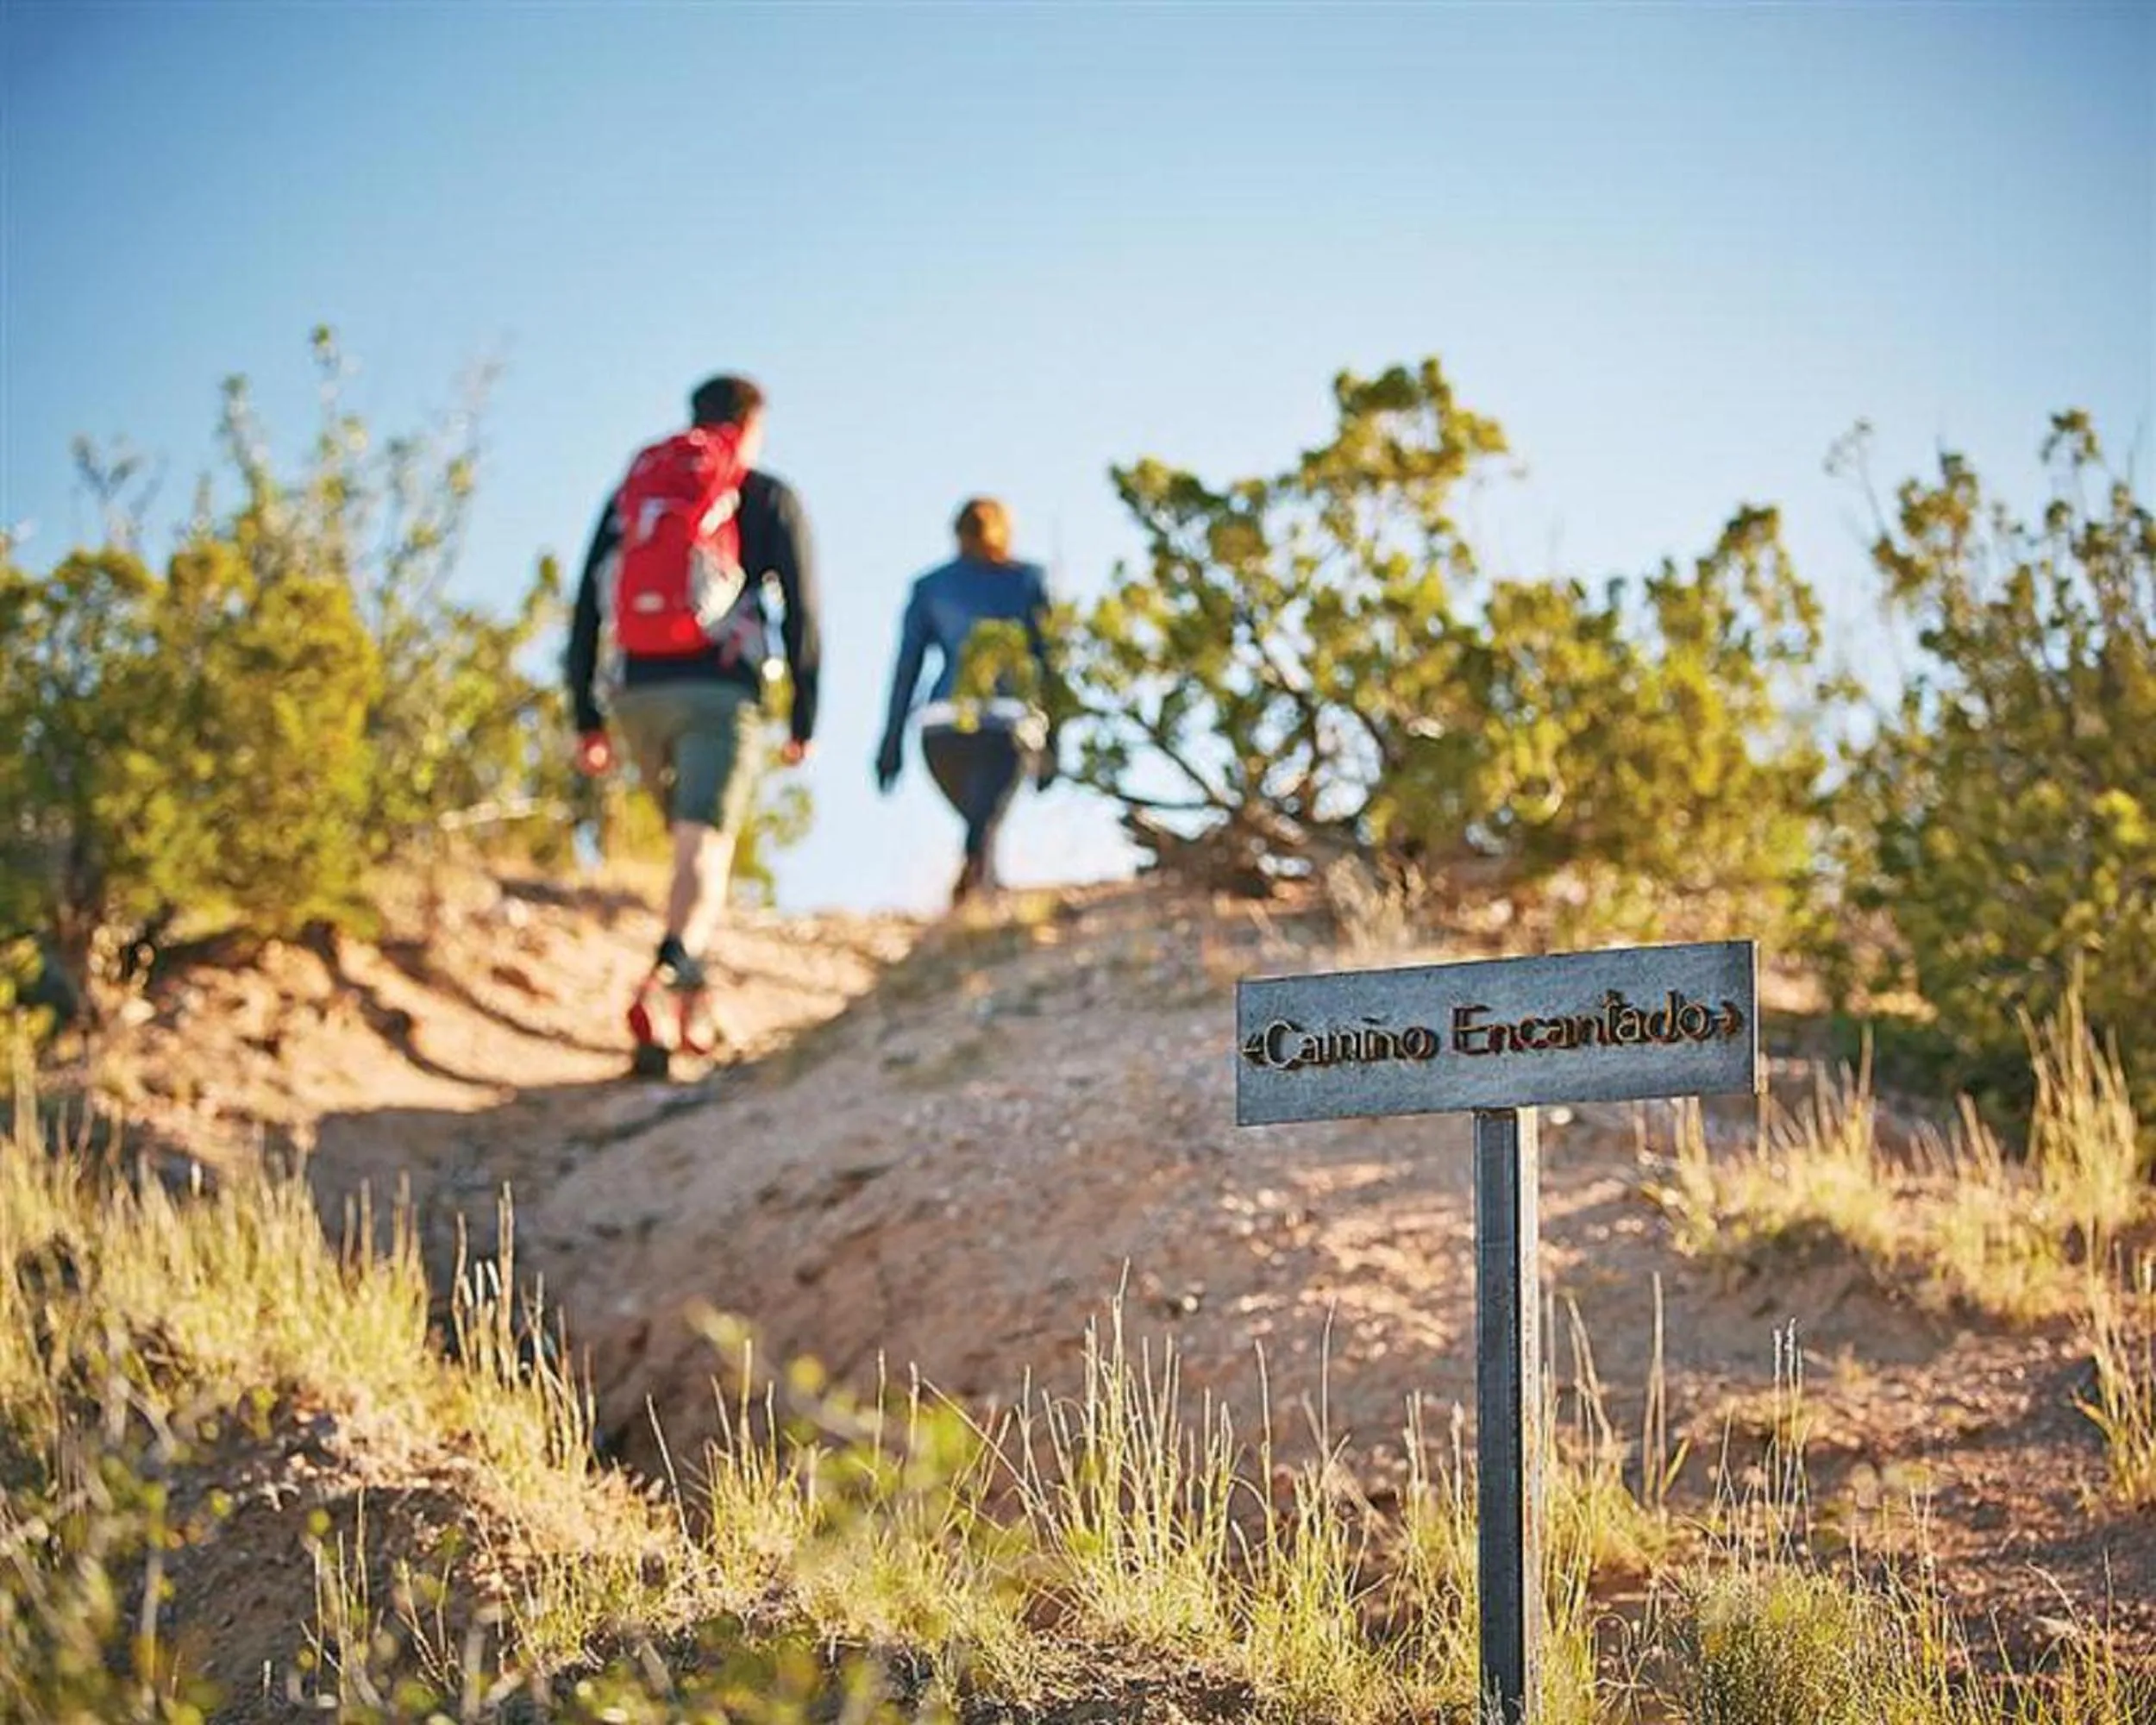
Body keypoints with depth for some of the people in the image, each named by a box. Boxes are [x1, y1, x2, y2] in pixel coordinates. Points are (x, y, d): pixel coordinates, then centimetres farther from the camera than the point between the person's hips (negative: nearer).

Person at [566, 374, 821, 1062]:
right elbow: (801, 615, 1)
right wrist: (804, 721, 6)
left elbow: (587, 610, 12)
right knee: (705, 852, -12)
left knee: (692, 842, 22)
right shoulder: (767, 498, 8)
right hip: (720, 691, -4)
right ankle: (660, 983, -36)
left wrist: (587, 721, 13)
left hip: (633, 694, 4)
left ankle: (693, 998, 18)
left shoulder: (631, 489, 18)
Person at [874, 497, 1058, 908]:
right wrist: (1050, 744, 10)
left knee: (981, 829, 24)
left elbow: (906, 668, 11)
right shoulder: (1028, 581, 12)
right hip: (1008, 722, -3)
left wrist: (891, 744, 11)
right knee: (984, 831, -18)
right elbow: (1048, 661, 7)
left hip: (943, 724, 3)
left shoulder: (929, 587, 17)